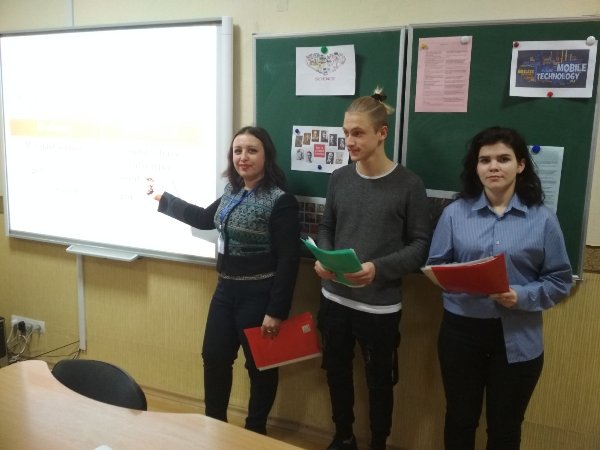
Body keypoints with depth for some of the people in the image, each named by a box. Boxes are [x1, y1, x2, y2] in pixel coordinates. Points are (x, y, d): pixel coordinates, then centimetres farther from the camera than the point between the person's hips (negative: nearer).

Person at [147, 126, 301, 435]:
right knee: (214, 357, 17)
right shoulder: (233, 192, 6)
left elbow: (288, 261, -18)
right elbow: (206, 219, 24)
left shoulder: (280, 201, -17)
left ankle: (255, 431, 31)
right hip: (226, 290, 8)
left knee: (259, 365, 10)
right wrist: (163, 199, 26)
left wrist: (276, 311, -19)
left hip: (258, 295, -8)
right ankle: (215, 423, 38)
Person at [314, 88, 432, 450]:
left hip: (380, 305, -4)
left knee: (379, 380, 14)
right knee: (337, 372, 19)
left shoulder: (408, 185, -10)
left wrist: (379, 268, -23)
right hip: (335, 299, 4)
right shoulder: (339, 178, 2)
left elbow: (421, 244, -9)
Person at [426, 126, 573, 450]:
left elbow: (560, 281, -3)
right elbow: (435, 267, 1)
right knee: (460, 418, 17)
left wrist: (522, 297, -20)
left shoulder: (543, 219, -4)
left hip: (517, 337, 0)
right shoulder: (454, 212, -1)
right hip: (462, 330, 1)